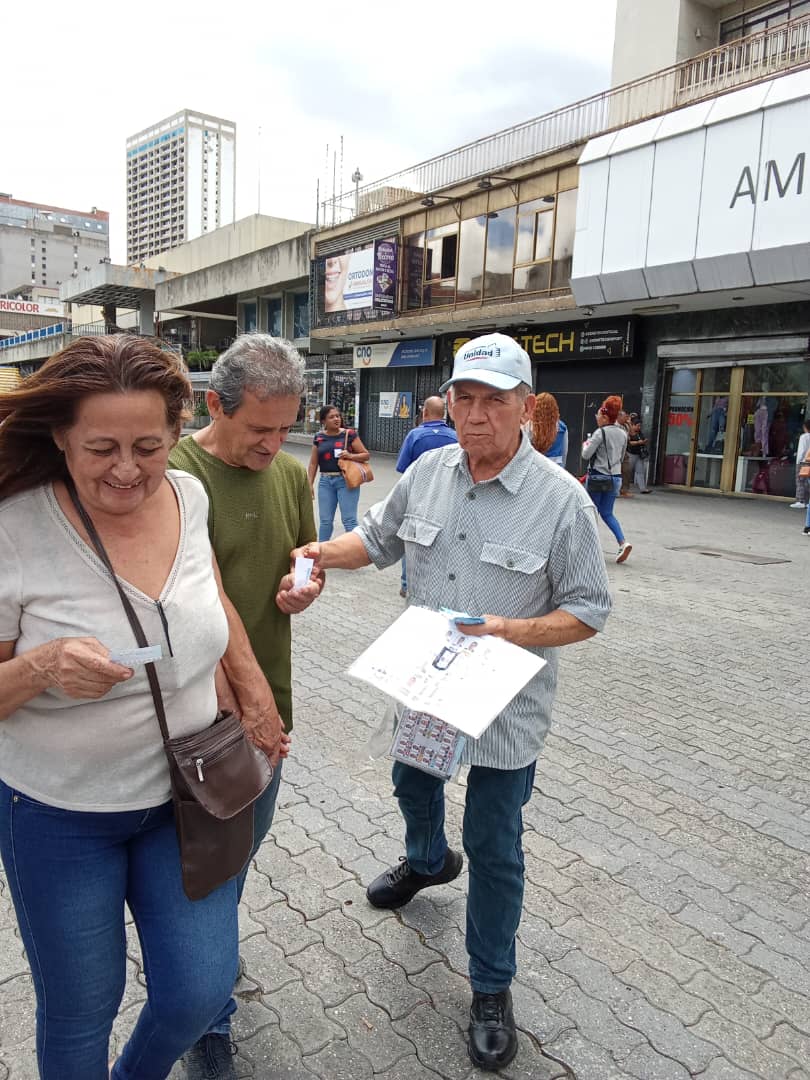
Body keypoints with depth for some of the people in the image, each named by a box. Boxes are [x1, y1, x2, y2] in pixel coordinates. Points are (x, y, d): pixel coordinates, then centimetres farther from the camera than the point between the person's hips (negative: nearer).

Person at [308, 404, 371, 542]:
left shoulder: (349, 434, -3)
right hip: (325, 481, 3)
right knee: (325, 520, 11)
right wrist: (310, 484, 6)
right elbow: (313, 463, 11)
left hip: (346, 480, -3)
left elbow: (366, 455, 0)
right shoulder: (319, 438, 7)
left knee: (349, 520, -5)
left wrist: (351, 456, -17)